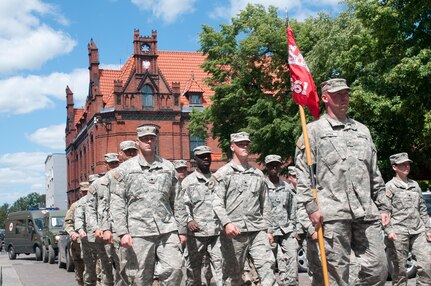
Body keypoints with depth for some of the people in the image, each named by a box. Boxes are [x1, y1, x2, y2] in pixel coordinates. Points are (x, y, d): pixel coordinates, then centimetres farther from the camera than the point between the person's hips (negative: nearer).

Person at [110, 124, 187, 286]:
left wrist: (182, 230, 9)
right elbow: (117, 203, 1)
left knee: (175, 269, -10)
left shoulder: (168, 167, 12)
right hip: (140, 232, -2)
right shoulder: (125, 169, 5)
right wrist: (122, 232, -7)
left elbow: (177, 202, 13)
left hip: (168, 230, 2)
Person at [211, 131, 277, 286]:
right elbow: (217, 203, -6)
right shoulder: (223, 173, 3)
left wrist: (268, 229, 15)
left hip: (258, 231, 3)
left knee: (267, 268, -9)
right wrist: (226, 223, -21)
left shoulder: (258, 174, 16)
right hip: (233, 232, -3)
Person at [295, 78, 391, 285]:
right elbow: (302, 172, -2)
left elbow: (375, 173, 22)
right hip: (332, 214, -5)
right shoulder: (314, 130, 5)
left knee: (379, 268, 3)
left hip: (367, 213, 5)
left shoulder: (362, 130, 21)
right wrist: (311, 206, -11)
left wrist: (383, 206, 17)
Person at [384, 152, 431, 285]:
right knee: (399, 268, -2)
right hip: (398, 232, -5)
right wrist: (388, 230, -16)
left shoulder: (414, 185, 17)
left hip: (418, 231, 5)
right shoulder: (389, 187, -1)